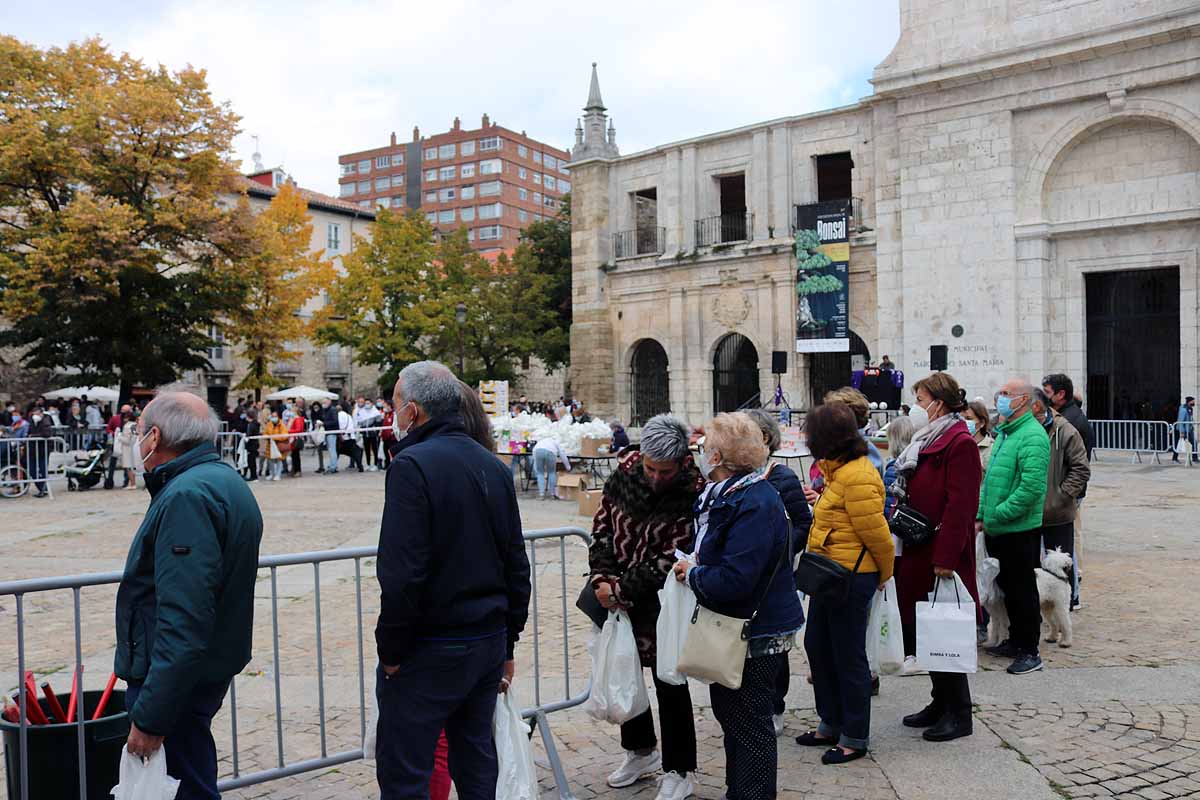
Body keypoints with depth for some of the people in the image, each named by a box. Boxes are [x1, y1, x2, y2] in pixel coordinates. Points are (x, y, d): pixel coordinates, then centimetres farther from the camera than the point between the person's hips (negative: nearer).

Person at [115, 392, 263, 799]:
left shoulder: (186, 497, -21)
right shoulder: (226, 479, 12)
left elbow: (184, 619, -27)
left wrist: (150, 716, -25)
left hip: (176, 675, -10)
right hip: (213, 664, 10)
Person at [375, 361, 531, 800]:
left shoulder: (412, 465, -16)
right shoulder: (494, 466, 8)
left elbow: (401, 574, -22)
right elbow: (516, 564, 12)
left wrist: (391, 650, -9)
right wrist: (507, 644, 18)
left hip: (430, 649, -7)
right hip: (489, 641, 8)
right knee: (477, 761, 19)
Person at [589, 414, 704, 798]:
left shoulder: (693, 494, -20)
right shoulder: (627, 468, -7)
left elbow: (671, 558, -20)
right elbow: (602, 522, 1)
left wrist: (621, 590, -19)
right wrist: (601, 575, -10)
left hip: (661, 602, -5)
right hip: (615, 595, 6)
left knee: (669, 682, 5)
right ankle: (641, 752, 41)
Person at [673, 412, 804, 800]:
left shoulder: (754, 505, -27)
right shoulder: (723, 494, 6)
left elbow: (734, 580, -32)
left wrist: (693, 573, -17)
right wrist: (693, 564, 4)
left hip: (756, 635, -11)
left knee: (750, 724, 4)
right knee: (727, 710, 23)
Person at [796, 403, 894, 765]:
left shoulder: (857, 477, -22)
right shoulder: (840, 470, 10)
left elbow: (876, 532, -18)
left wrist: (884, 574, -6)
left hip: (850, 578, -10)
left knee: (848, 657, 3)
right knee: (817, 646, 17)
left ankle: (855, 738, 19)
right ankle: (832, 724, 32)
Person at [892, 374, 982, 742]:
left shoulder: (960, 443, -14)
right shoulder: (928, 440, 16)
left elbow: (961, 505, -20)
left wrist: (946, 557, -22)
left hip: (941, 556, -9)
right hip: (918, 553, 9)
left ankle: (958, 714, 11)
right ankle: (941, 702, 27)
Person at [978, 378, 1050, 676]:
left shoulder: (1033, 436, -17)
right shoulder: (1004, 433, 13)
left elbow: (1031, 487, -25)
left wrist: (997, 515, -18)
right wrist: (981, 515, 12)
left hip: (1021, 529, -9)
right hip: (997, 529, 9)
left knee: (1023, 589, 1)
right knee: (1007, 586, 19)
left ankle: (1029, 651, 12)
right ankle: (1015, 640, 32)